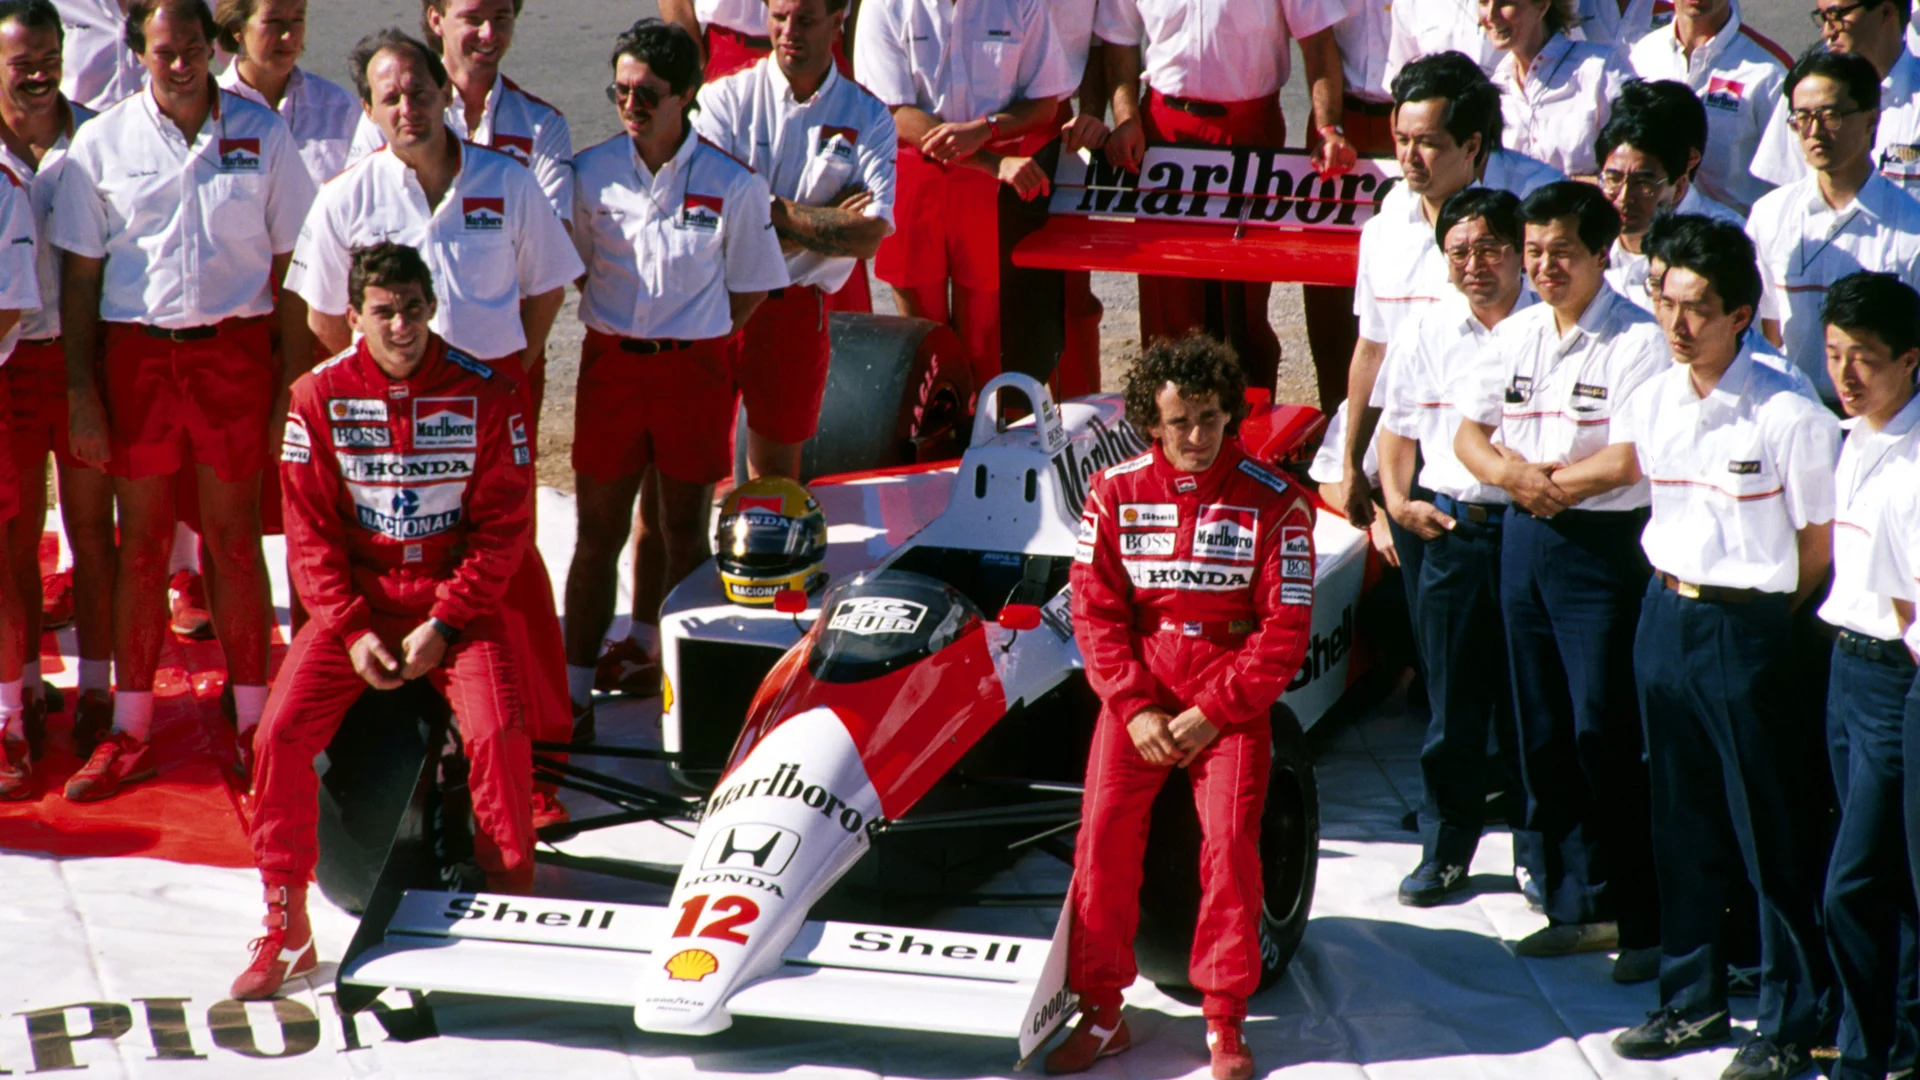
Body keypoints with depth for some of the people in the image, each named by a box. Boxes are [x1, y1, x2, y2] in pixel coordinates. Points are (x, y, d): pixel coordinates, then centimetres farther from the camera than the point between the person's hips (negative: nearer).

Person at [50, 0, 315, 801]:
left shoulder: (261, 133, 1)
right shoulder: (102, 144, 1)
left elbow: (290, 265, 3)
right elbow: (79, 276, 3)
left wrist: (295, 385, -2)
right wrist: (81, 395, -2)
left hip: (234, 350, 0)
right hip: (136, 351, 0)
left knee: (235, 536, 5)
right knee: (141, 543, 6)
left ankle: (253, 724, 13)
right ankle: (128, 735, 13)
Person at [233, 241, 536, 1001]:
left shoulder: (488, 395, -5)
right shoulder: (319, 397, -2)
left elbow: (503, 528, -5)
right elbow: (310, 531, 0)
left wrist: (442, 626, -14)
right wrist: (353, 630, -13)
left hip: (457, 602, -1)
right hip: (353, 602, 1)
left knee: (498, 733, -26)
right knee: (282, 733, -18)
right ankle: (285, 931, -5)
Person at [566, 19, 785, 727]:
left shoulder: (732, 184, -7)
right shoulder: (593, 173, 0)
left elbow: (750, 286, 3)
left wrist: (692, 342, 0)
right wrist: (624, 330, 7)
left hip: (695, 367, -1)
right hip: (611, 359, 1)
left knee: (684, 527, 9)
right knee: (598, 529, 2)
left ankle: (649, 645, 27)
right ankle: (575, 686, 4)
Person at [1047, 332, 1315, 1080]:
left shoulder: (1274, 502, -6)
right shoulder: (1116, 493, 0)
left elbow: (1285, 630, -7)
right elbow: (1095, 612, 0)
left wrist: (1211, 714, -12)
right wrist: (1134, 709, -11)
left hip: (1232, 699, -2)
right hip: (1137, 692, 2)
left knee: (1230, 842, -15)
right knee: (1103, 835, -11)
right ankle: (1101, 1013, 0)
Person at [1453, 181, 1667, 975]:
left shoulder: (1637, 342, -11)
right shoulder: (1513, 337, 11)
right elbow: (1468, 433, 14)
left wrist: (1552, 478, -12)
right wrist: (1511, 473, -7)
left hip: (1607, 545, -7)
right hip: (1525, 541, 7)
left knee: (1605, 737, -8)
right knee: (1543, 734, 10)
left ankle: (1643, 919, 1)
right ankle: (1578, 905, 20)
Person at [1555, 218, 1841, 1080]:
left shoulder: (1788, 416, -15)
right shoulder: (1651, 400, 3)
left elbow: (1820, 547, -9)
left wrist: (1757, 612, -2)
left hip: (1746, 628, -6)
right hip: (1664, 614, 6)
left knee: (1772, 832, 0)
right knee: (1682, 823, 14)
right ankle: (1693, 1000, 26)